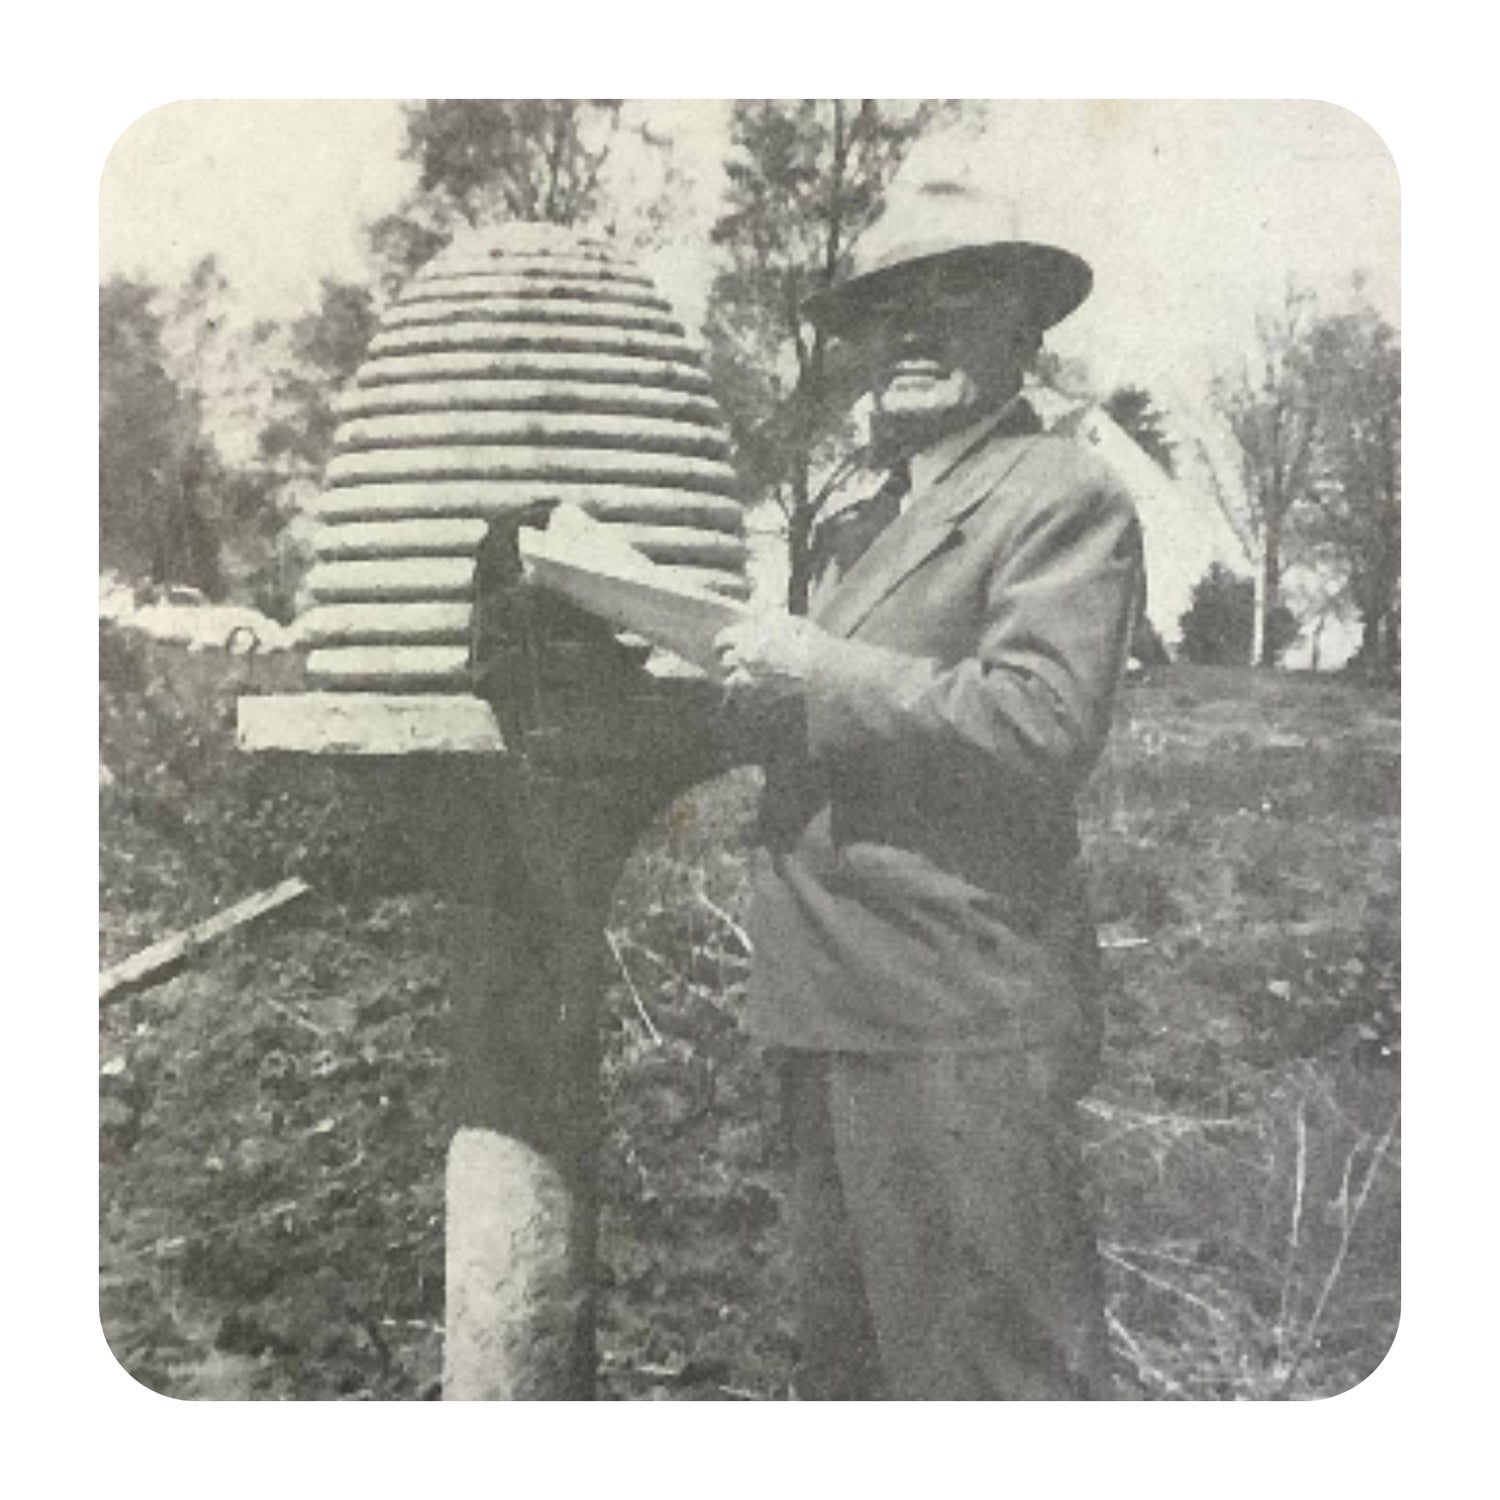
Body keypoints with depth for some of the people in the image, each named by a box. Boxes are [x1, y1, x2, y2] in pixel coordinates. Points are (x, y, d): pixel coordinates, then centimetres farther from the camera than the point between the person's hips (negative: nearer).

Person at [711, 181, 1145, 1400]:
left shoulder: (1065, 497, -9)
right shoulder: (855, 498, 19)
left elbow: (1040, 725, -21)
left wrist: (818, 673, -17)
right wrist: (762, 691, 7)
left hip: (960, 1021, -9)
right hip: (832, 1002, 9)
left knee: (995, 1360, 1)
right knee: (845, 1347, 20)